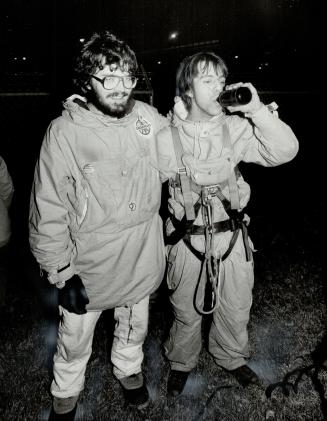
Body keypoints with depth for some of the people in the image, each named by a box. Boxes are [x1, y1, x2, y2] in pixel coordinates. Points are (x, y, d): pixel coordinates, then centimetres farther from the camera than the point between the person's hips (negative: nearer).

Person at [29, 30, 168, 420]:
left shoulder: (148, 117, -9)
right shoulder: (64, 131, -21)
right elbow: (48, 209, -15)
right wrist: (61, 273, -13)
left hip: (141, 257, 4)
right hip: (89, 264, -3)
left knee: (135, 325, 27)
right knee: (75, 339, 19)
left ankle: (128, 369, 58)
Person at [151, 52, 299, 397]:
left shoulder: (236, 128, -6)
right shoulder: (167, 138, -9)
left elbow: (284, 151, -13)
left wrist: (257, 110, -22)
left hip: (233, 237, 2)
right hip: (188, 240, -1)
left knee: (235, 308, 19)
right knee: (187, 311, 16)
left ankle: (231, 357, 49)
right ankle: (181, 363, 45)